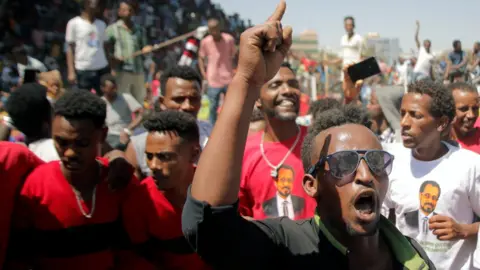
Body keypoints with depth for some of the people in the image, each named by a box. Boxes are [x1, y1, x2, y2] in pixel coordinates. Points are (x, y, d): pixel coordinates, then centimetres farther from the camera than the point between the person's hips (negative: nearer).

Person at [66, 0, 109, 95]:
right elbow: (70, 48, -1)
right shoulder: (74, 23, -2)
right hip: (83, 70, -3)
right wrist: (71, 71, -8)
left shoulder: (102, 24, 10)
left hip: (103, 68, 4)